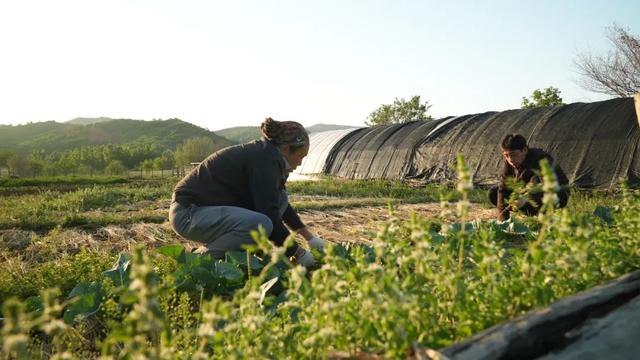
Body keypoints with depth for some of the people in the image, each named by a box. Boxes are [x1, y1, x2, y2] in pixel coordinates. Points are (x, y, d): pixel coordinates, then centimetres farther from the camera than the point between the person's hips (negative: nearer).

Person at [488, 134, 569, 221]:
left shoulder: (540, 159, -30)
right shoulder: (509, 162, -12)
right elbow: (503, 189, -12)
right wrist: (503, 219, -24)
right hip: (531, 194, 7)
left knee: (536, 181, -40)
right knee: (493, 194, -7)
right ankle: (534, 213, -5)